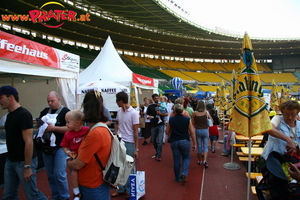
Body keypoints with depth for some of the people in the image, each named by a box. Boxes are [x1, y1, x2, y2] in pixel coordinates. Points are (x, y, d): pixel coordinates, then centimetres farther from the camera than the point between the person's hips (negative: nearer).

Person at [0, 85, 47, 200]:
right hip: (10, 161, 8)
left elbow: (29, 142, -22)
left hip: (23, 162, -8)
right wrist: (10, 158, 15)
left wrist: (27, 166, -21)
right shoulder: (9, 115, 8)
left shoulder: (23, 115, -19)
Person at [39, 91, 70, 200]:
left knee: (59, 174, -5)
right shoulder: (45, 111, 9)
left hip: (60, 147, -6)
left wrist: (53, 128, -25)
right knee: (50, 175, 13)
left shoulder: (65, 111, -9)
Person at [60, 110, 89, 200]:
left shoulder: (87, 130, -14)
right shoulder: (68, 134, -7)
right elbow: (64, 146, 4)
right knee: (74, 173, -13)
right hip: (75, 157, 1)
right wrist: (68, 152, -14)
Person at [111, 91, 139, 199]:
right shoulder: (119, 111, 3)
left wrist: (136, 149, -11)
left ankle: (129, 191, 27)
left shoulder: (133, 113, -14)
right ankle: (121, 189, 33)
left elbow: (136, 132, -12)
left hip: (129, 143, -6)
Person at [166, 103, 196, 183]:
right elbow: (192, 132, -6)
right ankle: (184, 173, -5)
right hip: (185, 141, -1)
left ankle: (178, 178, 21)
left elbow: (167, 132, 3)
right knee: (186, 158, 17)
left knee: (176, 159, 11)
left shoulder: (171, 120, -4)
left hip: (174, 141, 1)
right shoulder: (187, 119, -7)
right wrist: (194, 144, 2)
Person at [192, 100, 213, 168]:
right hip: (205, 130, 0)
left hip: (198, 131, 0)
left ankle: (200, 161, 24)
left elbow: (192, 123, -1)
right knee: (205, 146, 8)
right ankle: (205, 160, -7)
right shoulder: (206, 112, -5)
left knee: (199, 146, 12)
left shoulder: (195, 113, -7)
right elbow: (212, 121, 4)